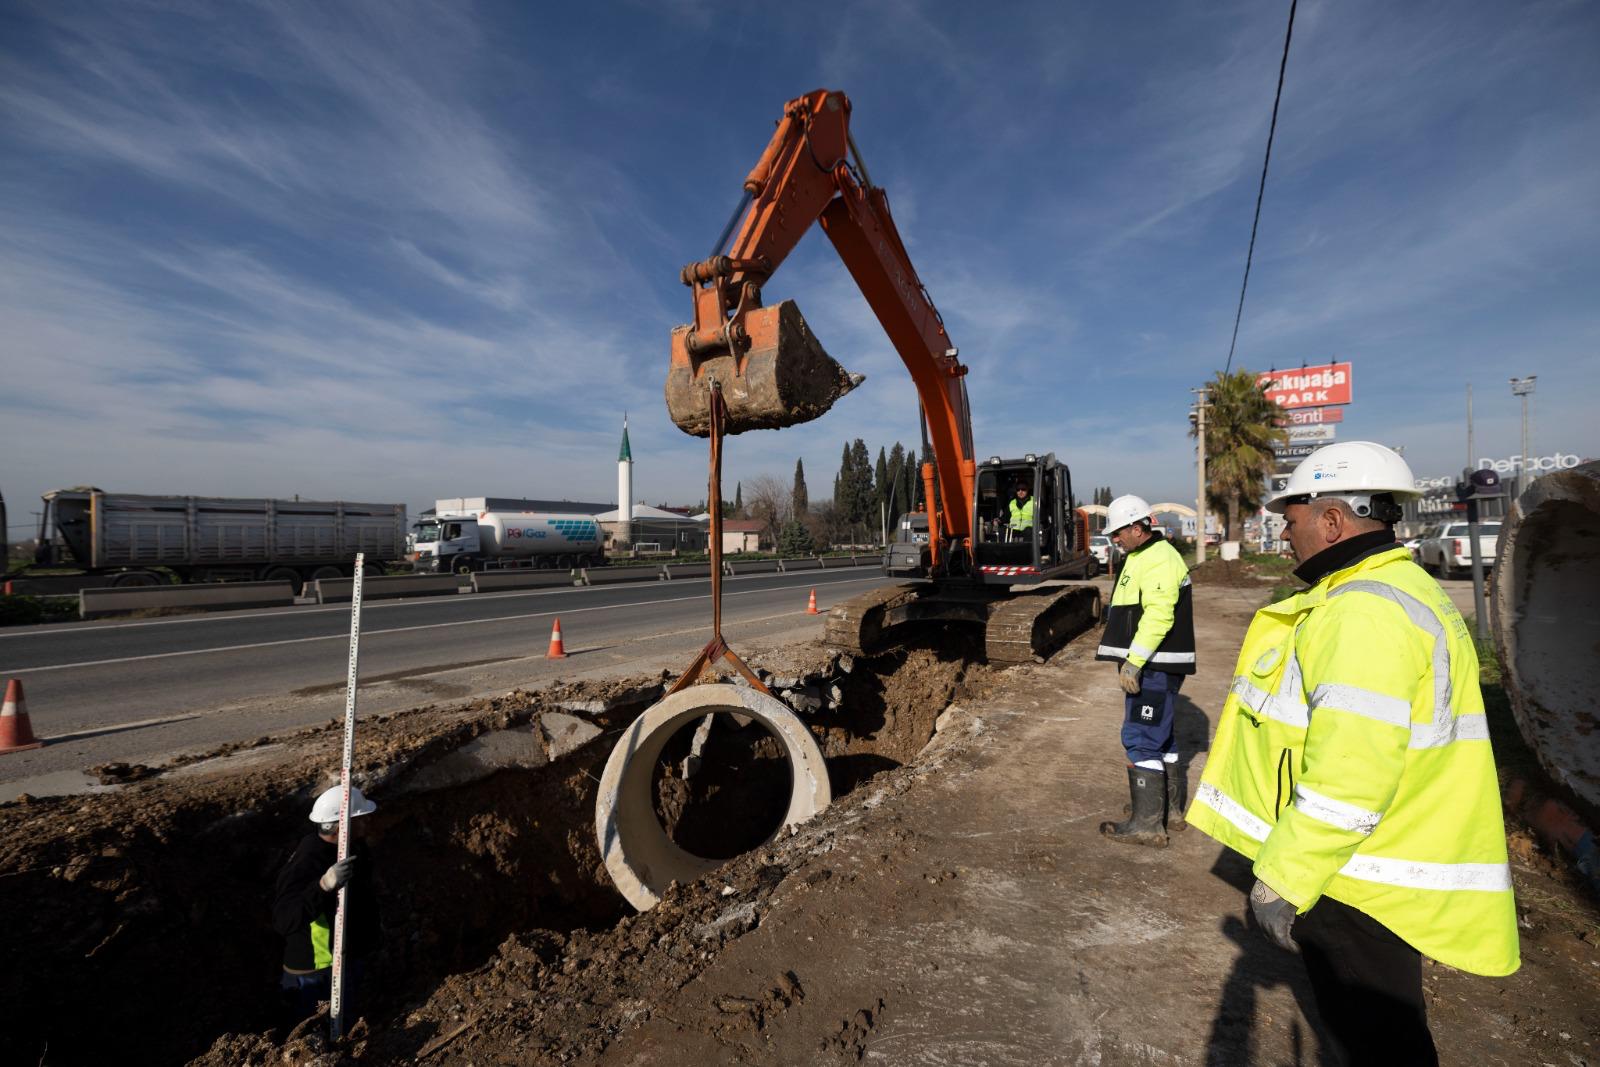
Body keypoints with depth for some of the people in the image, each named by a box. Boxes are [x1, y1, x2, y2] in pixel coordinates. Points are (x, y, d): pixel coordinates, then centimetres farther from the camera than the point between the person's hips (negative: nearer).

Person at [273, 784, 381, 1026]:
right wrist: (324, 885, -54)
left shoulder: (355, 847, -7)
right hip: (314, 974, -8)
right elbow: (283, 921, -41)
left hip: (351, 959, 8)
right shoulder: (305, 863, -32)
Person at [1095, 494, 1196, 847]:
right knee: (1159, 736, 18)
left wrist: (1133, 662, -26)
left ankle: (1147, 823, -1)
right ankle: (1171, 809, 31)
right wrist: (1133, 660, 22)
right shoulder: (1144, 557, 18)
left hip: (1155, 667, -11)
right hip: (1151, 665, 11)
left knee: (1140, 738, -8)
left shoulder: (1159, 559, -17)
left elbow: (1158, 615, -26)